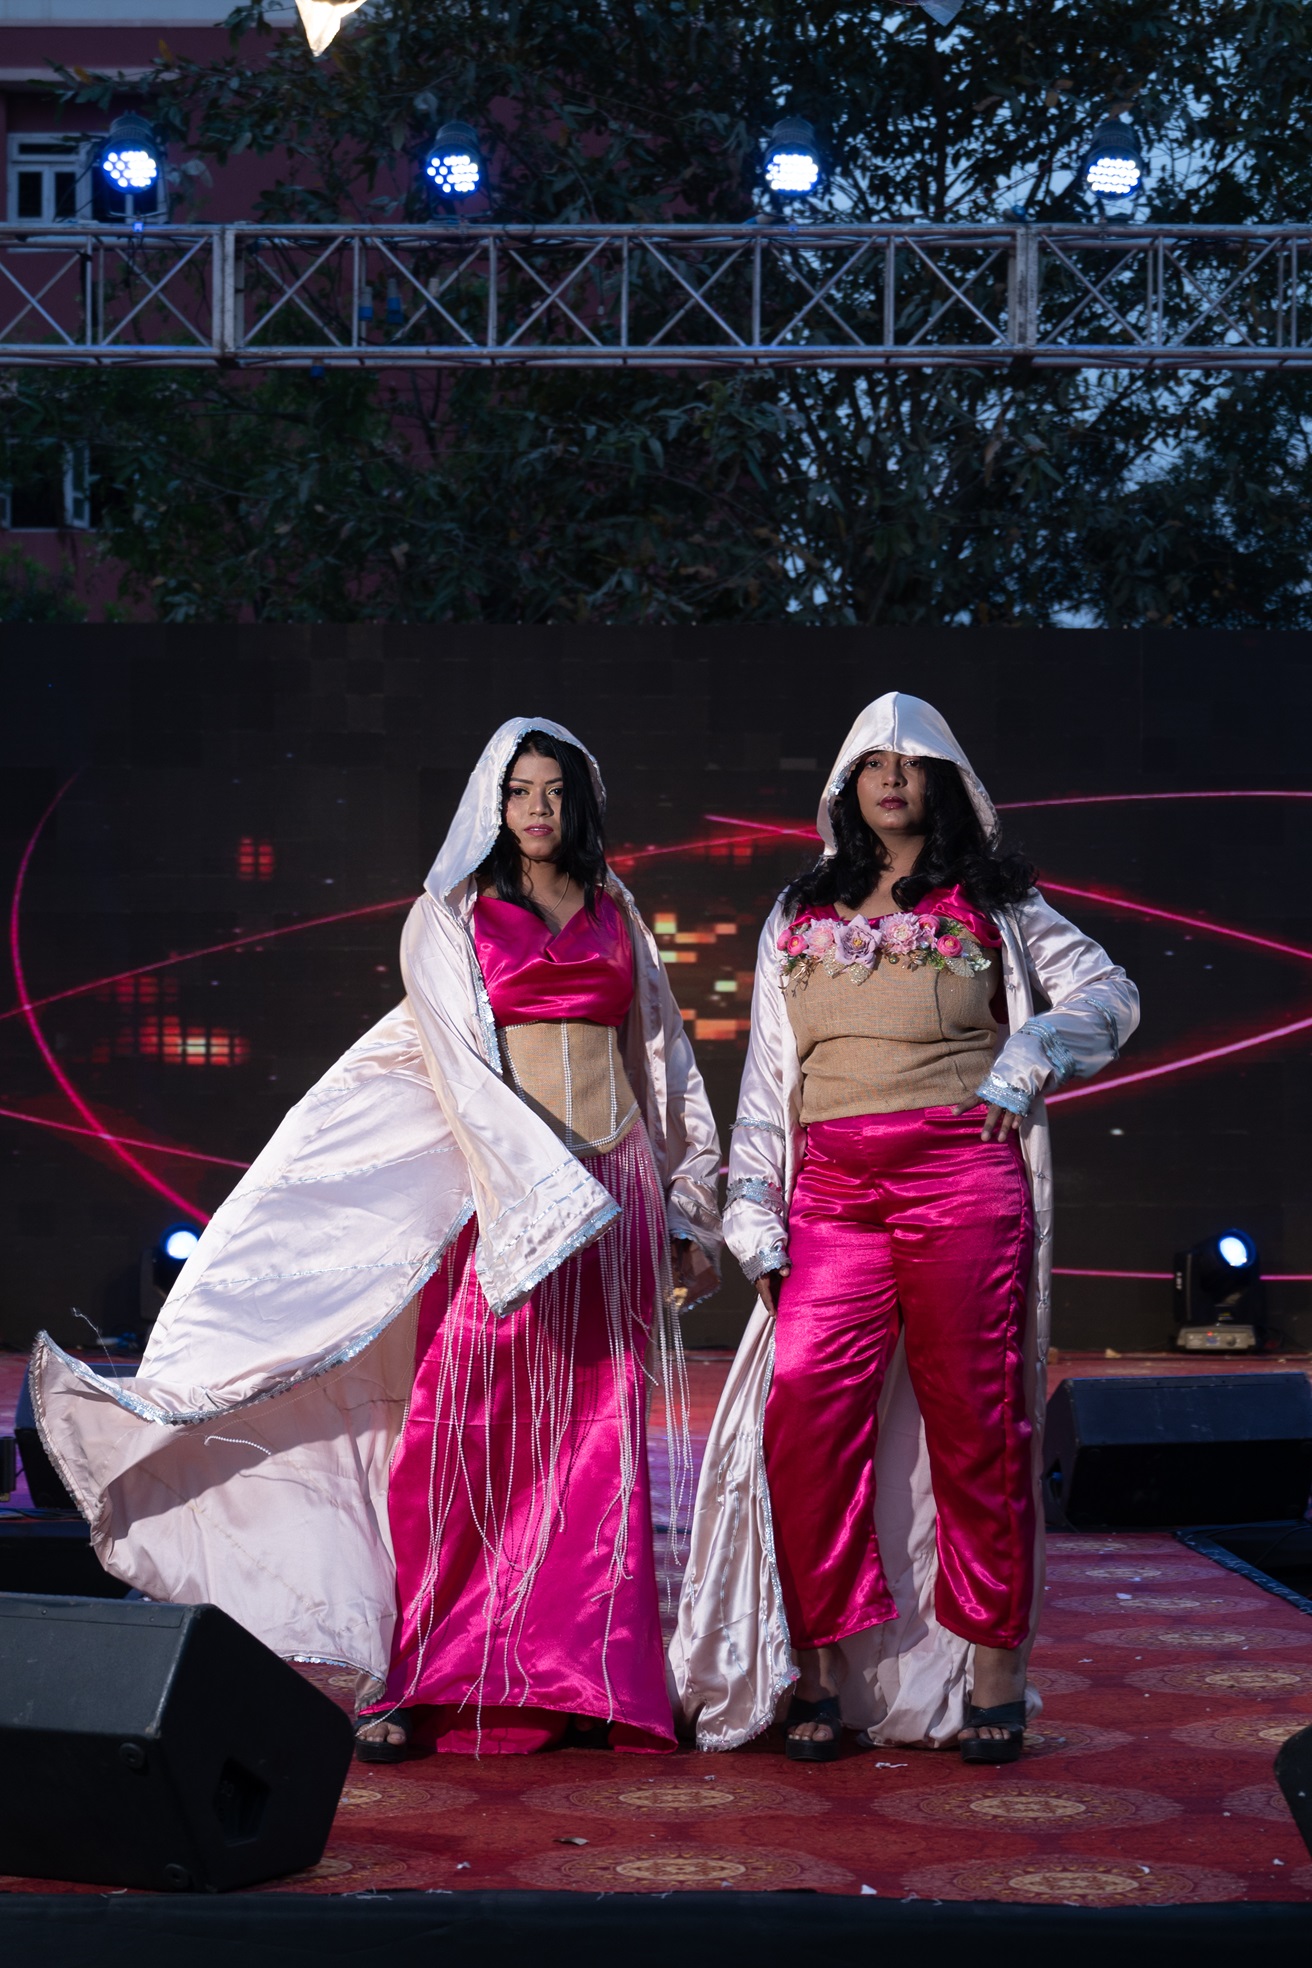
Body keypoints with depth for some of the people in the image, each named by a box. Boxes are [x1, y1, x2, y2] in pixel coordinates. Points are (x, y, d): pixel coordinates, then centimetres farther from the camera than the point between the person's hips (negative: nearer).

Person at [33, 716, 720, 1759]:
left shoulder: (617, 913, 16)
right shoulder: (450, 917, 5)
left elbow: (666, 1064, 19)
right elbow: (464, 1067, -6)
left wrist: (690, 1213, 14)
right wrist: (550, 1194, -17)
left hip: (618, 1194, 3)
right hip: (500, 1195, -3)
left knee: (600, 1446, 2)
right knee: (460, 1435, -7)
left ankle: (590, 1680, 7)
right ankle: (414, 1678, 0)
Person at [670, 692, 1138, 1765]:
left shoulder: (992, 903, 13)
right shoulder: (799, 917, 20)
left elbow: (1111, 993, 13)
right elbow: (767, 1072, 17)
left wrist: (1029, 1054, -4)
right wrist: (752, 1204, 9)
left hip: (962, 1178, -2)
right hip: (834, 1191, 2)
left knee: (973, 1418, -2)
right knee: (805, 1414, -10)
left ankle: (994, 1661, 8)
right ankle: (819, 1664, -1)